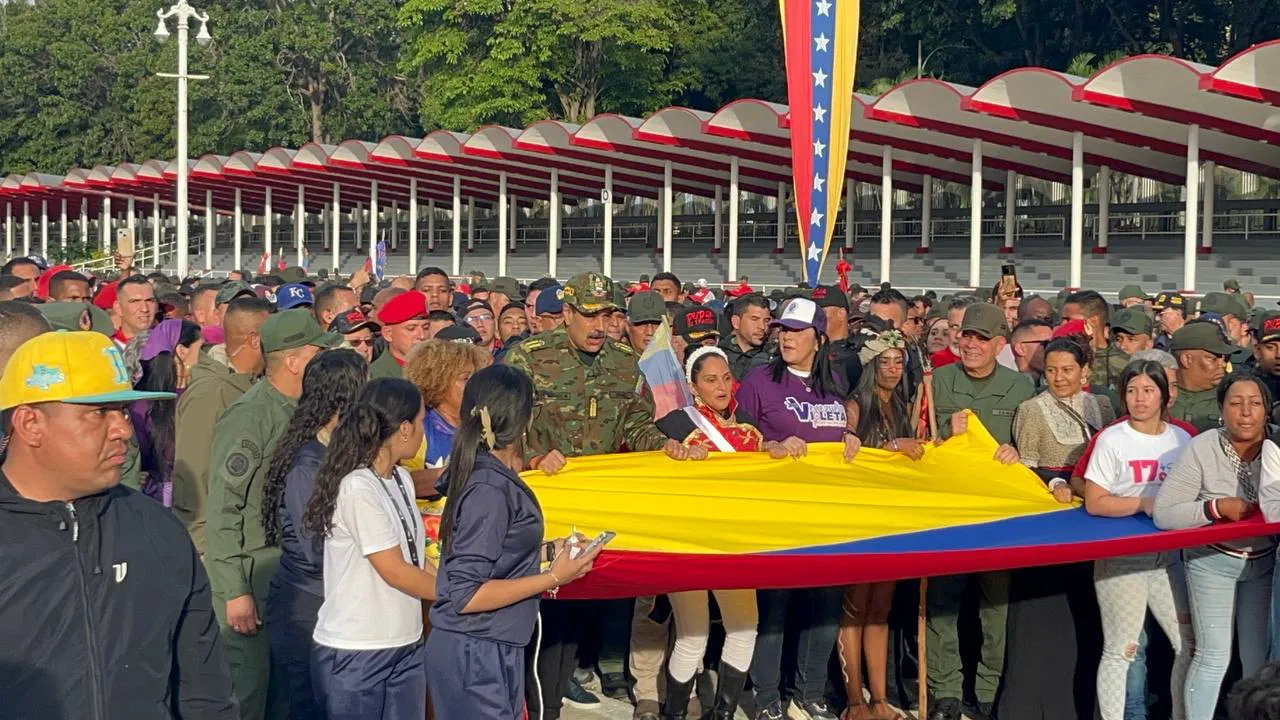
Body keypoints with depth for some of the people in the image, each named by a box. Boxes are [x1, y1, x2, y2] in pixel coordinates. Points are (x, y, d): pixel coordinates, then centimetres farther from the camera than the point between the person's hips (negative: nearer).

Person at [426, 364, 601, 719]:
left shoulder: (485, 473, 5)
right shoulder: (490, 489, -20)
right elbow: (466, 595, -21)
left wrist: (545, 552, 11)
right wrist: (553, 577, -18)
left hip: (490, 650, 9)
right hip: (476, 654, -9)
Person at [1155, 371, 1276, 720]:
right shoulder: (1202, 449, -17)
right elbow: (1164, 513, -18)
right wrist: (1217, 507, -28)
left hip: (1264, 561, 3)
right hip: (1213, 562, -3)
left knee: (1259, 658, 12)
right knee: (1213, 657, -1)